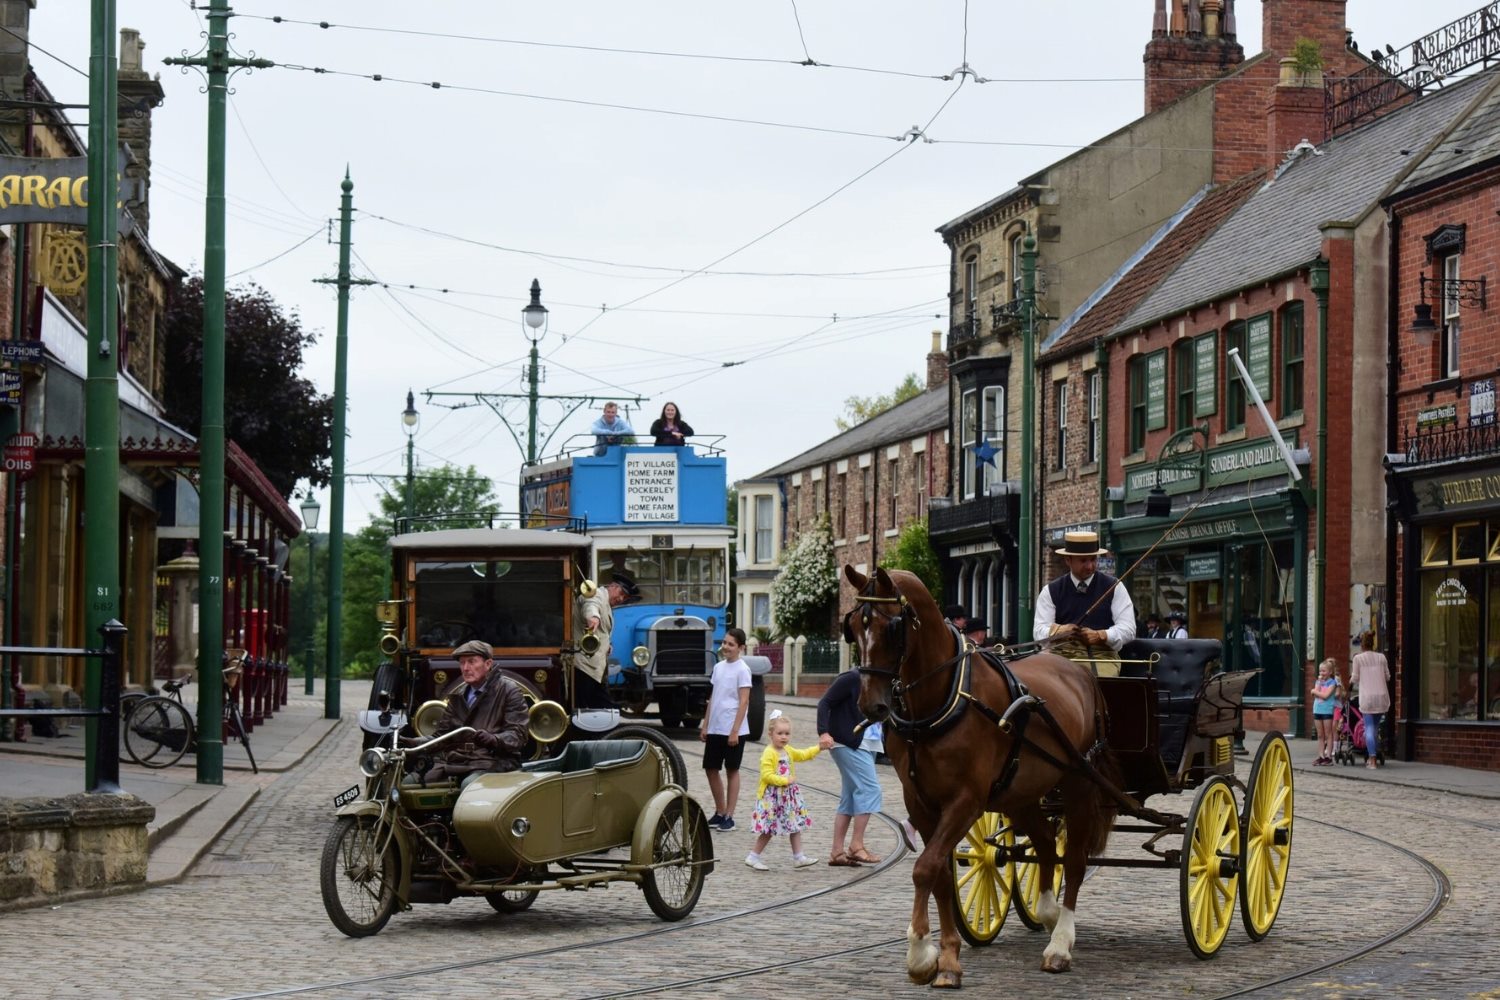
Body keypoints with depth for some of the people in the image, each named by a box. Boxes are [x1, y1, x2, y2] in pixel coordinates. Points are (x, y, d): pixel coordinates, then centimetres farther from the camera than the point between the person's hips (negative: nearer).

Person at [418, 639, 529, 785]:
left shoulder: (508, 690, 2)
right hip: (455, 760, 6)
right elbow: (442, 733, 23)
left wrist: (492, 739, -26)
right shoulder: (457, 695, 22)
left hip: (492, 760, -6)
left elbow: (517, 735, -6)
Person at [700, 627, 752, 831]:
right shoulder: (718, 667, 11)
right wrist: (705, 725, 12)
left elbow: (743, 702, -13)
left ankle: (729, 816, 6)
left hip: (733, 730, -7)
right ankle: (720, 812, 20)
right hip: (715, 729, 7)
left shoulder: (742, 670, -9)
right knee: (711, 768, 9)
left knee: (732, 770, 1)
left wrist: (735, 731, -17)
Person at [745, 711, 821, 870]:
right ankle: (753, 857, 6)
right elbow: (766, 775, -24)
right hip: (772, 797, -9)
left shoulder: (788, 751, 10)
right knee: (769, 830, -4)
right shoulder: (769, 753, -17)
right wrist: (785, 781, -25)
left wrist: (819, 748, 20)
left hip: (788, 796, 9)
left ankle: (798, 857, 19)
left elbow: (803, 755, 27)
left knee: (796, 826, 11)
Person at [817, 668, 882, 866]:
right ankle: (856, 846, -8)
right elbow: (825, 703, -15)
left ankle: (837, 852, 12)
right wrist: (823, 732, -25)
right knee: (870, 789, -12)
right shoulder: (851, 679, -11)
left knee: (850, 798, 9)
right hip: (847, 744, -9)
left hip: (863, 745, 9)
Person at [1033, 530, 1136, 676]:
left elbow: (1128, 629, 2)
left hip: (1102, 654, 0)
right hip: (1063, 654, 0)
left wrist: (1100, 635, -17)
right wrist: (1060, 630, -19)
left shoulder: (1113, 588, 10)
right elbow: (1039, 631, 4)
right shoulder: (1051, 591, 12)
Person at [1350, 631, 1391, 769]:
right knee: (1376, 726, 16)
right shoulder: (1381, 657, 7)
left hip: (1367, 696, -3)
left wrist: (1352, 680, 23)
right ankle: (1376, 756, 17)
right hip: (1382, 695, 3)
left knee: (1369, 727, -1)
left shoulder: (1358, 658, -2)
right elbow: (1387, 677, 11)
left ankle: (1372, 759, -10)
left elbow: (1355, 678, 1)